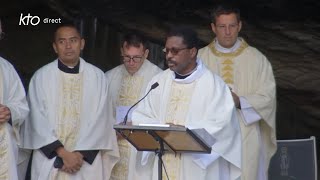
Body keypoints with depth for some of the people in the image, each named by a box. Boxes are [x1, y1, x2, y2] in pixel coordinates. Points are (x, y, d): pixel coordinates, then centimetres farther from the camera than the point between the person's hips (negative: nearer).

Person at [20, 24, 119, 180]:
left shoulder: (97, 76, 2)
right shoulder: (41, 77, 0)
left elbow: (99, 120, -2)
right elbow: (39, 121, -5)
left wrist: (81, 154, -12)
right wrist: (63, 153, -13)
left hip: (87, 161, 1)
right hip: (49, 160, 0)